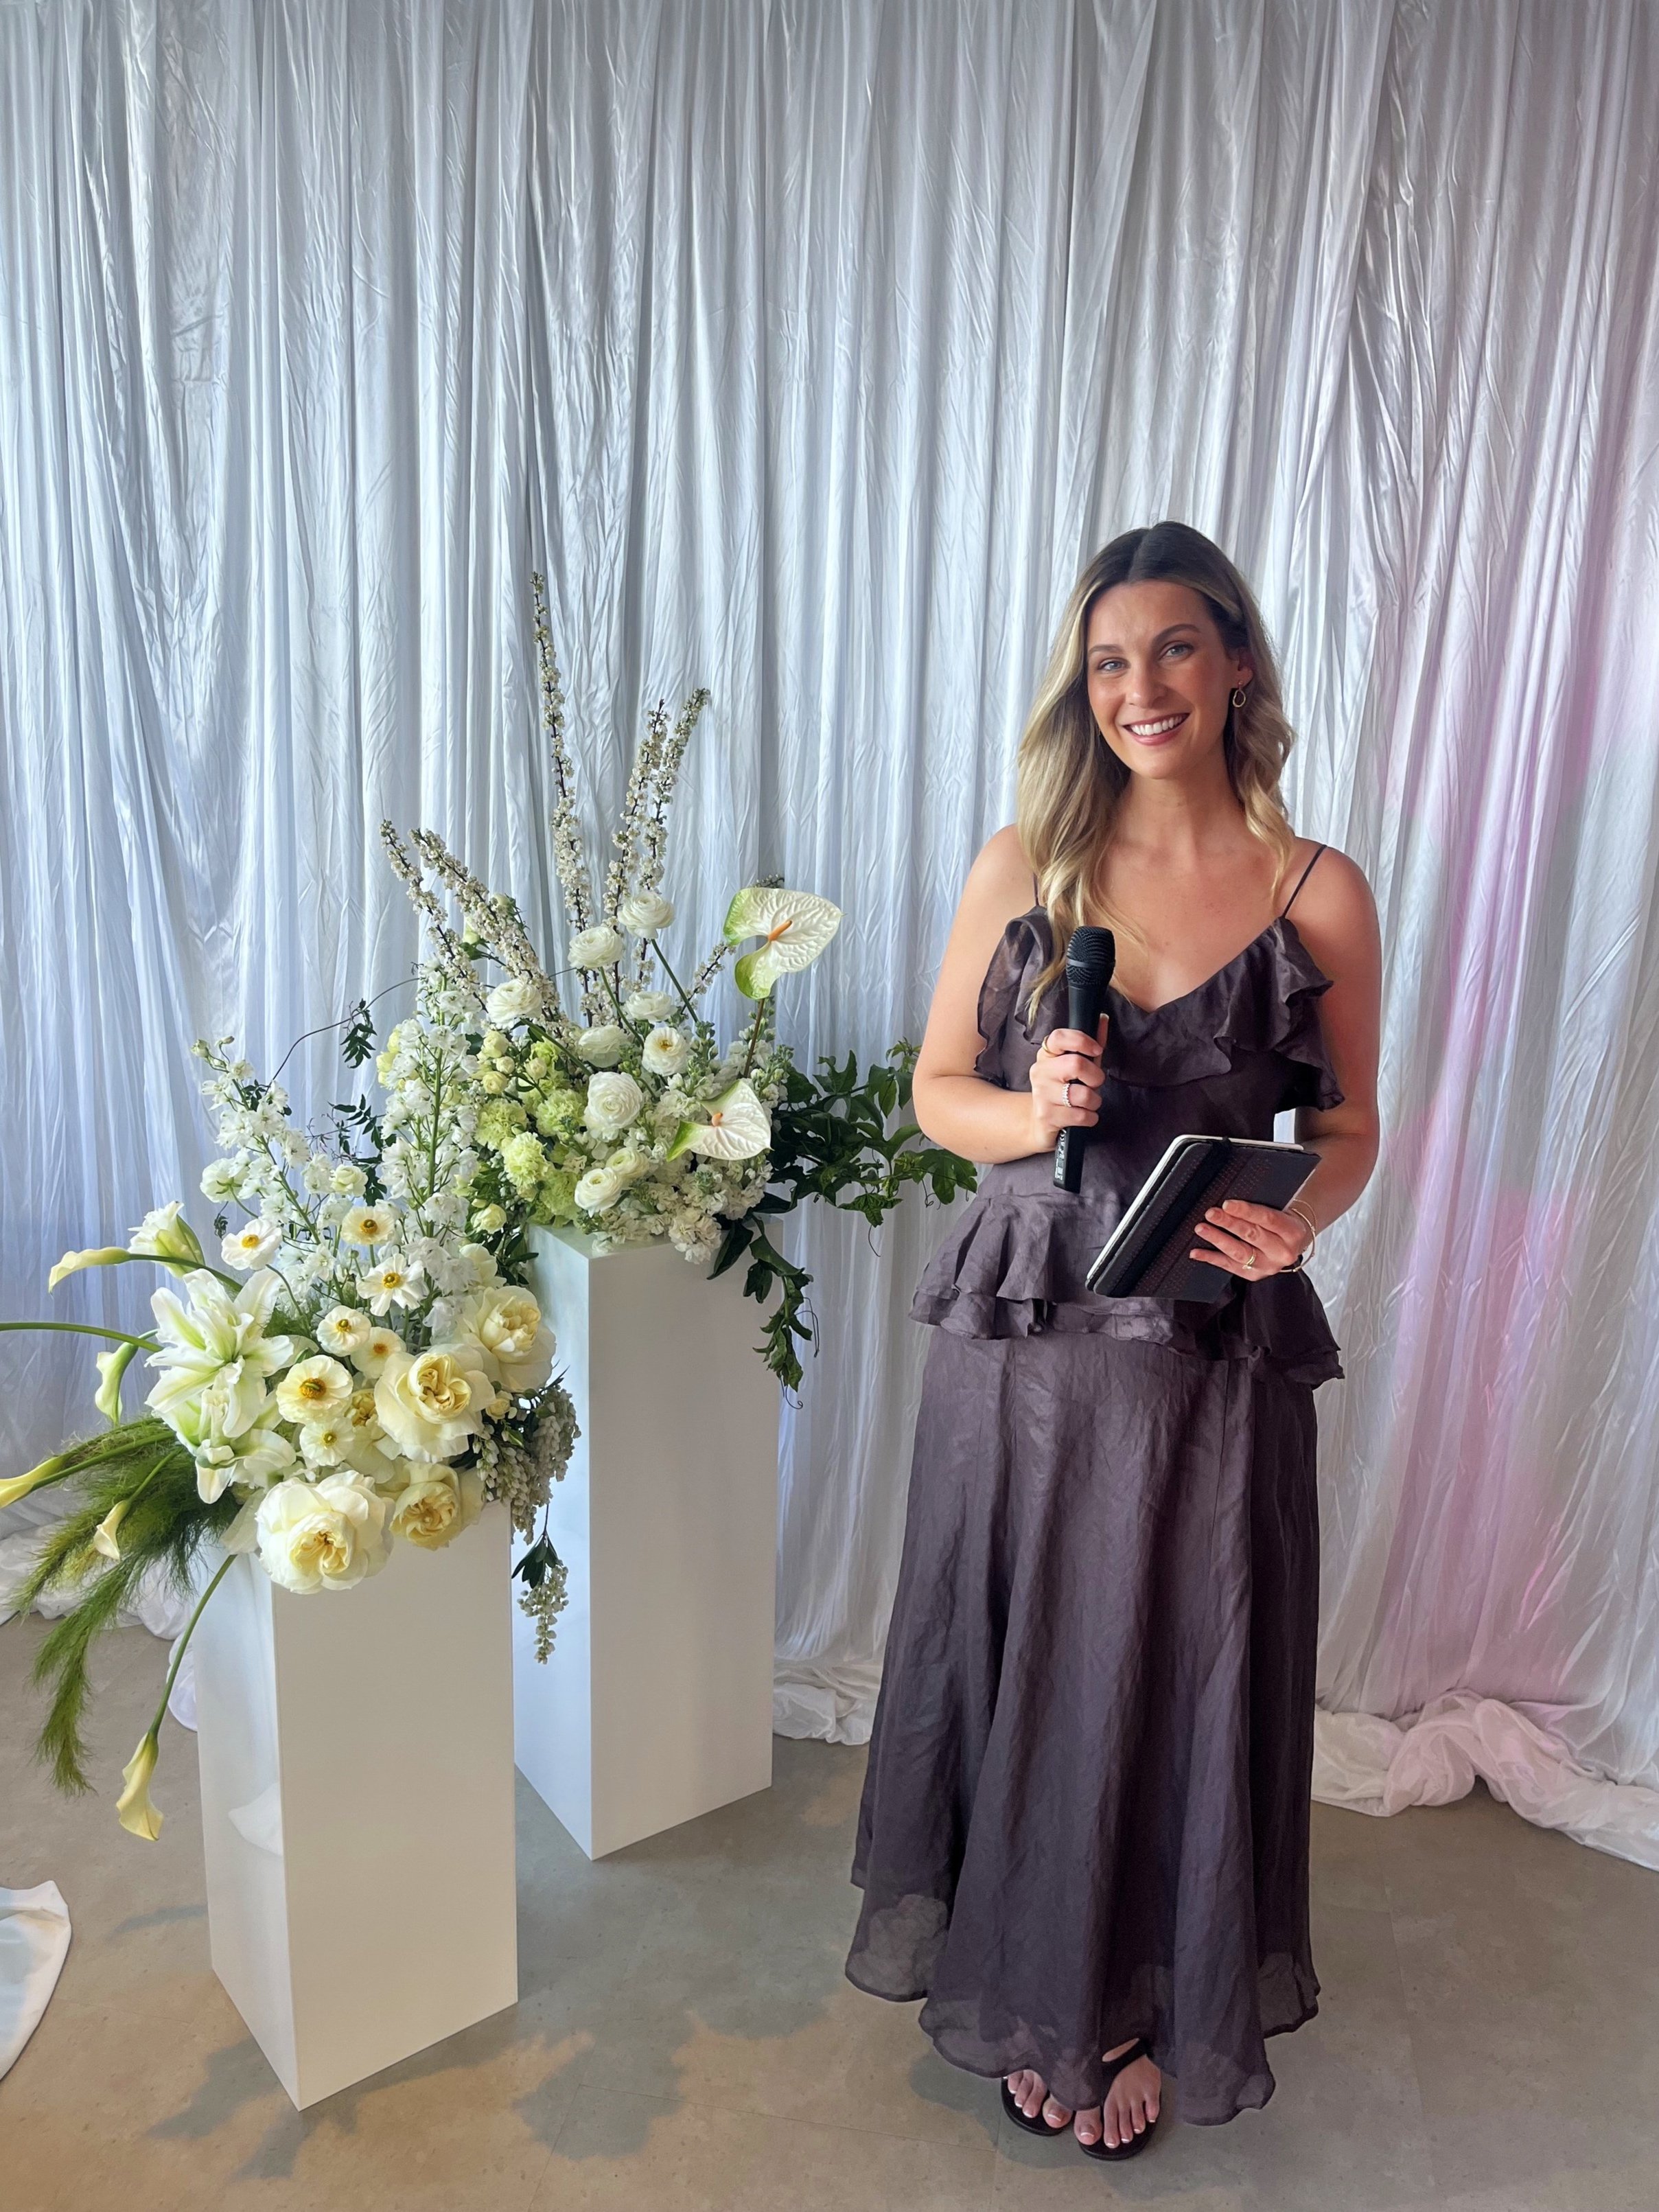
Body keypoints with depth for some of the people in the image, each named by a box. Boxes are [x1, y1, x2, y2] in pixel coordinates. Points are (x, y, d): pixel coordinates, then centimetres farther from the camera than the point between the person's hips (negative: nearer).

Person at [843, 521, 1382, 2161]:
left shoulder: (1318, 893, -2)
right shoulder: (1022, 865, 1)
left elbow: (1349, 1126, 6)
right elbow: (937, 1088, 5)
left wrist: (1296, 1222, -14)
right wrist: (1034, 1115, -15)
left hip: (1212, 1353, -1)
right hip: (1020, 1335, 1)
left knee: (1176, 1684, 12)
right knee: (1007, 1662, 14)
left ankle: (1136, 2010, 40)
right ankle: (1013, 1982, 41)